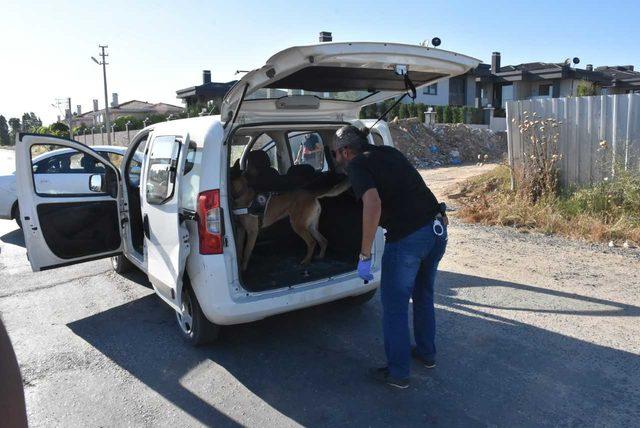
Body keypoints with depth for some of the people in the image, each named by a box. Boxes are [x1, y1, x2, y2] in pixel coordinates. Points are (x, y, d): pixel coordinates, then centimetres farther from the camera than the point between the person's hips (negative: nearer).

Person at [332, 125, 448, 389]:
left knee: (394, 306, 9)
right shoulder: (390, 153, 17)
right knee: (423, 295, 26)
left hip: (407, 238, -8)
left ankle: (398, 373, 21)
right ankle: (426, 353, 42)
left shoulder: (357, 165, -6)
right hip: (437, 230, 8)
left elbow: (373, 205, -24)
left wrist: (364, 256, -19)